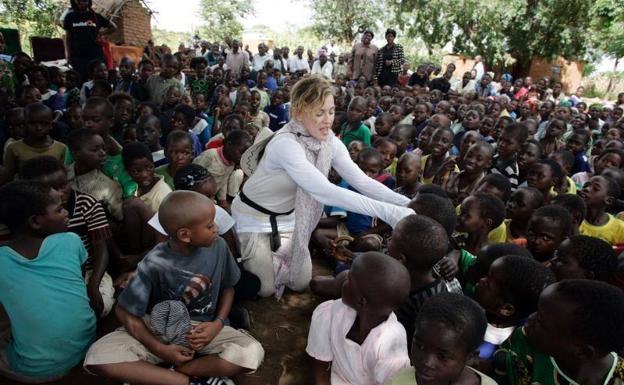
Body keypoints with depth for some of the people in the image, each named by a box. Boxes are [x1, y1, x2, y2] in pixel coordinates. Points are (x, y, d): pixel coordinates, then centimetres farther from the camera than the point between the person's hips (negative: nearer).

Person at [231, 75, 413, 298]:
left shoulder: (330, 142, -13)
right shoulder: (285, 144, -36)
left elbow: (362, 181, -17)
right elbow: (325, 192, -45)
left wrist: (408, 204, -30)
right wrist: (388, 212, -49)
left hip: (287, 217, 6)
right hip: (254, 217, -6)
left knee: (301, 283, 11)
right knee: (266, 289, 1)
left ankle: (269, 255, 36)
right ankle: (242, 255, 27)